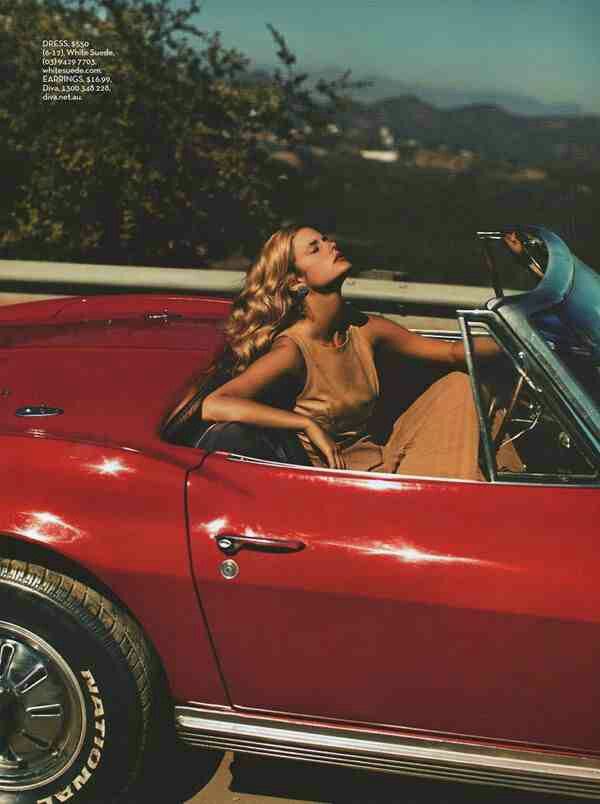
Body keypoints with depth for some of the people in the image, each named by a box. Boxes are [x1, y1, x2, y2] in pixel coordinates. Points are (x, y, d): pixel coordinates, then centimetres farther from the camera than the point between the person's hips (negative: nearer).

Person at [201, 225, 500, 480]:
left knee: (458, 385, 1)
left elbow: (453, 352, 6)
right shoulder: (292, 351, -21)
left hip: (381, 459, 8)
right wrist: (309, 424, -33)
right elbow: (212, 405, -34)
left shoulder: (364, 329, -1)